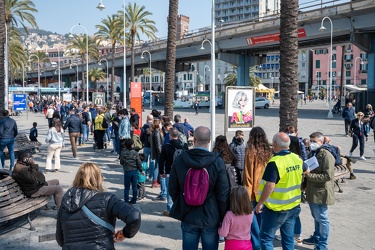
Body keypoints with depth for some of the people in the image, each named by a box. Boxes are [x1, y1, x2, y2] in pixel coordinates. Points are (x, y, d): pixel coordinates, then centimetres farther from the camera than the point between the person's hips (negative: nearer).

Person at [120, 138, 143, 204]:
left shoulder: (123, 153, -8)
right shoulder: (135, 153, -9)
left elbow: (121, 162, 0)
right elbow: (139, 163, -4)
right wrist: (141, 170, 9)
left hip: (127, 172, 0)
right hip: (135, 171, 0)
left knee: (127, 187, 8)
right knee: (134, 187, 12)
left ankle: (126, 201, 9)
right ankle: (134, 200, 17)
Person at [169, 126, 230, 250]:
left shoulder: (179, 159, -8)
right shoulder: (217, 162, -14)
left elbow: (172, 189, 3)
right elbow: (223, 193, -10)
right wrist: (223, 217, 3)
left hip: (187, 217, 2)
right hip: (211, 218, -2)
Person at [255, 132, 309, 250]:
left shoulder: (275, 162, -23)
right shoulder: (297, 158, 1)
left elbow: (269, 186, -27)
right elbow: (306, 171, 21)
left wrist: (259, 203, -17)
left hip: (276, 209, -7)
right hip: (293, 206, 7)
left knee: (266, 238, 5)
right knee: (288, 239, 17)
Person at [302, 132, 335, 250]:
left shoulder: (326, 155, -16)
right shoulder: (312, 153, 12)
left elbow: (327, 176, -23)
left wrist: (309, 175, -22)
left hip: (320, 193, -8)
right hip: (312, 192, 8)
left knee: (322, 219, 3)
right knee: (316, 217, 21)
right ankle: (316, 237, 35)